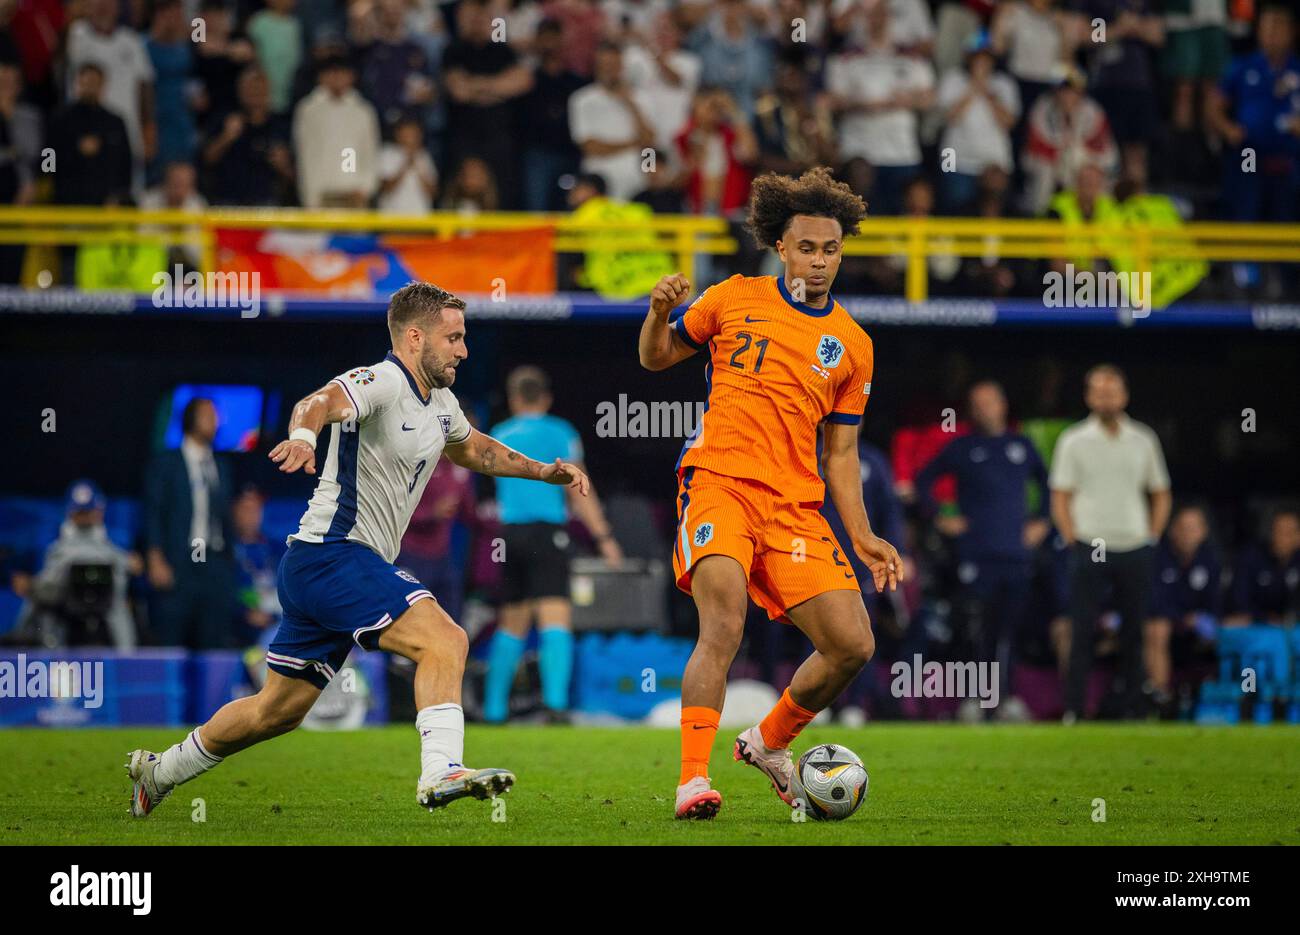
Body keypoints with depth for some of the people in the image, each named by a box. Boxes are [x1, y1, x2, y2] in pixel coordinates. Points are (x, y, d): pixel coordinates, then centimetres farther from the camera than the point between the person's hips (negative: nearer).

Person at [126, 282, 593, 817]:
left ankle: (159, 773, 32)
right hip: (333, 555, -10)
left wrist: (543, 471, 28)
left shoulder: (440, 404, 14)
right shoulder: (379, 384, -16)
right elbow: (322, 402, -38)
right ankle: (441, 771, -34)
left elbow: (473, 449, 36)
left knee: (277, 711, 17)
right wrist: (304, 435, -60)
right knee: (444, 639, -24)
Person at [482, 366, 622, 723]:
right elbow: (580, 494, -3)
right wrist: (604, 537, -3)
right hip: (547, 533, -5)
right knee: (556, 620, -11)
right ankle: (555, 701, -27)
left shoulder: (499, 436, 14)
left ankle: (494, 708, 18)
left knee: (512, 624, 15)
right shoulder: (560, 433, 0)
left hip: (510, 532, 5)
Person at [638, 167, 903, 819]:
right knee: (724, 625, -27)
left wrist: (862, 538, 6)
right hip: (718, 479, -4)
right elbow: (655, 358, 19)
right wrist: (660, 313, -3)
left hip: (796, 507, 4)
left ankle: (770, 743, 19)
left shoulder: (852, 345, 13)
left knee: (853, 645, -6)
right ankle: (693, 780, -28)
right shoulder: (735, 299, 8)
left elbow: (840, 454, 16)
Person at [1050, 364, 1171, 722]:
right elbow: (1060, 498, 2)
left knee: (1133, 632, 4)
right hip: (1089, 551, -3)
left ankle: (1131, 707, 10)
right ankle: (1073, 710, -5)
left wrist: (1152, 538, 5)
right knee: (1082, 631, -6)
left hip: (1135, 551, 3)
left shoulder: (1143, 440, 9)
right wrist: (1074, 541, -7)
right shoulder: (1073, 441, 2)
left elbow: (1161, 495, 16)